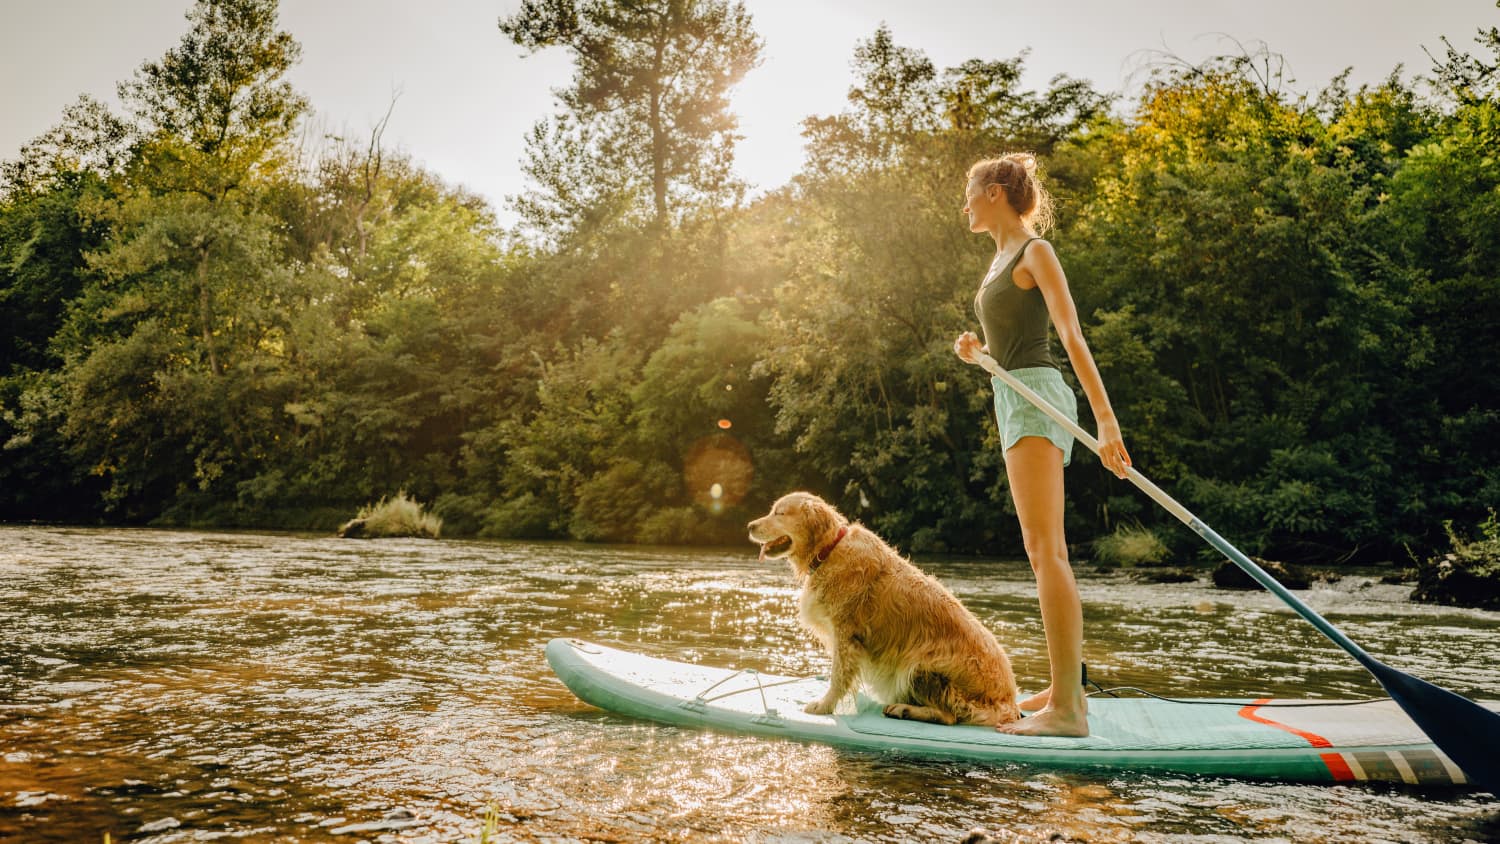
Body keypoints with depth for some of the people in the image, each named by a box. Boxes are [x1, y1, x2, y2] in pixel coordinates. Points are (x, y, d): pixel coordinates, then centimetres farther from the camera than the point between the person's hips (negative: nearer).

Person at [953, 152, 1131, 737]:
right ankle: (1067, 688, 15)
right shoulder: (1001, 258, 21)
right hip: (1013, 399, 10)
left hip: (1036, 396, -10)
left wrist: (1107, 422, -24)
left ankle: (1066, 708, -18)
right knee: (1048, 554, 9)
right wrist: (975, 352, 4)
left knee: (1045, 550, -16)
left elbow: (1073, 336, -16)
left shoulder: (1035, 252, -5)